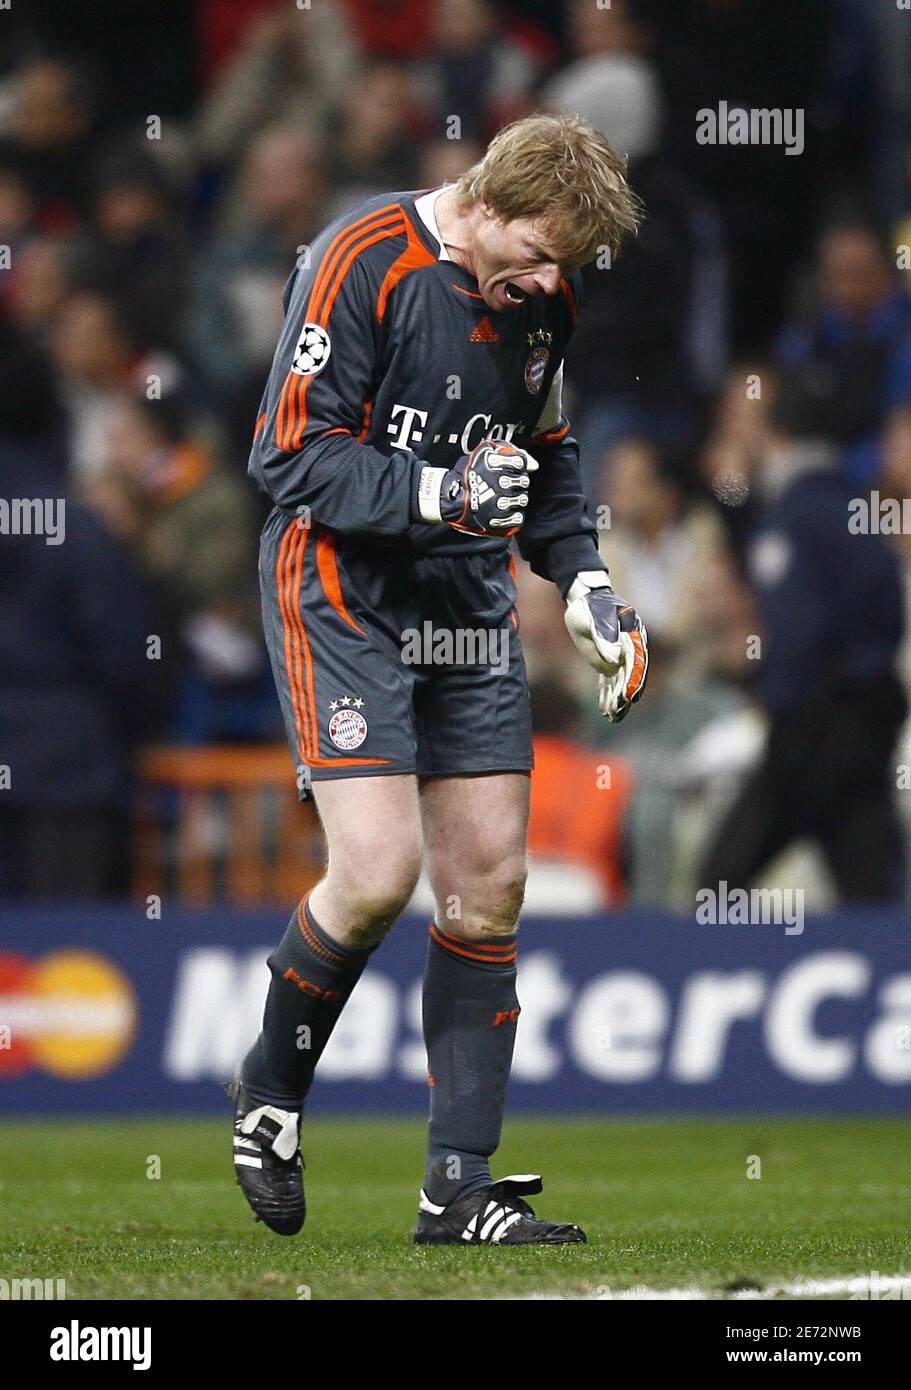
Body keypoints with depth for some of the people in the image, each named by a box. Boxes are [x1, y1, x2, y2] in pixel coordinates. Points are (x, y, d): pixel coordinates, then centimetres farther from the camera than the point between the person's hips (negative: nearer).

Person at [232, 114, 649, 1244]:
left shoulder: (544, 292, 5)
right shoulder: (362, 261, -16)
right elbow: (290, 458, -17)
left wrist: (582, 579, 7)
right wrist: (441, 493, -27)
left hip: (470, 603, 7)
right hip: (340, 591, -7)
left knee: (488, 882, 2)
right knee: (379, 873, -17)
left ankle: (459, 1185, 7)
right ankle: (270, 1087, 11)